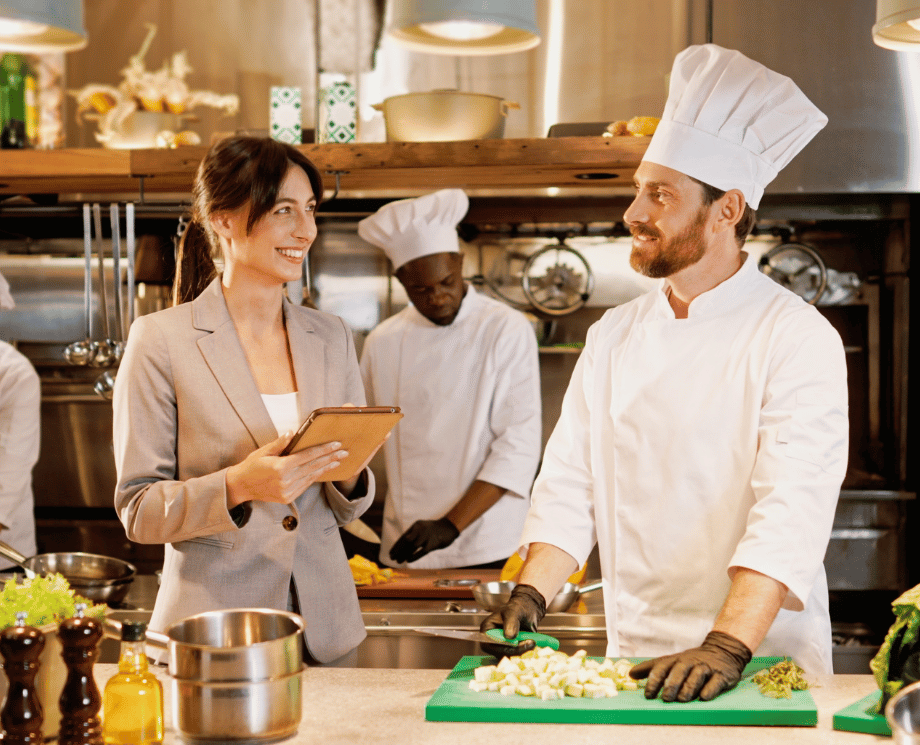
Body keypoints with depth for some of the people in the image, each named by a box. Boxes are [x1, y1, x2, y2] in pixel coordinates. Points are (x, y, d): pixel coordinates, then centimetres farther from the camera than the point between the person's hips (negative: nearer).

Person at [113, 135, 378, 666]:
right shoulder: (161, 340, -7)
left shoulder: (332, 338, 6)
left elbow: (347, 509, 11)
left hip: (324, 623, 4)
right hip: (212, 628, -4)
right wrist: (238, 486, -23)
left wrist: (348, 476, -11)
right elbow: (138, 511, -7)